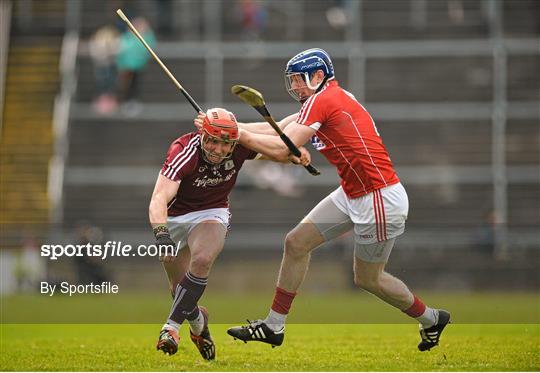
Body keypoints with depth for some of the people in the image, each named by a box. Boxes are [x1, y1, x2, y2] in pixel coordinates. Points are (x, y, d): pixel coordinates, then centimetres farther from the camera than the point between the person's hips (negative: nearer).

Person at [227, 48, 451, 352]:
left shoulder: (322, 100, -15)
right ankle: (274, 327, 15)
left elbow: (281, 149, -19)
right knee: (296, 243, 8)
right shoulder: (337, 98, 12)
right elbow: (282, 130, 9)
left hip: (380, 199, -10)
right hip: (352, 195, 10)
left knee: (368, 278, 7)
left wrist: (238, 133, -11)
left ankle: (432, 319, 29)